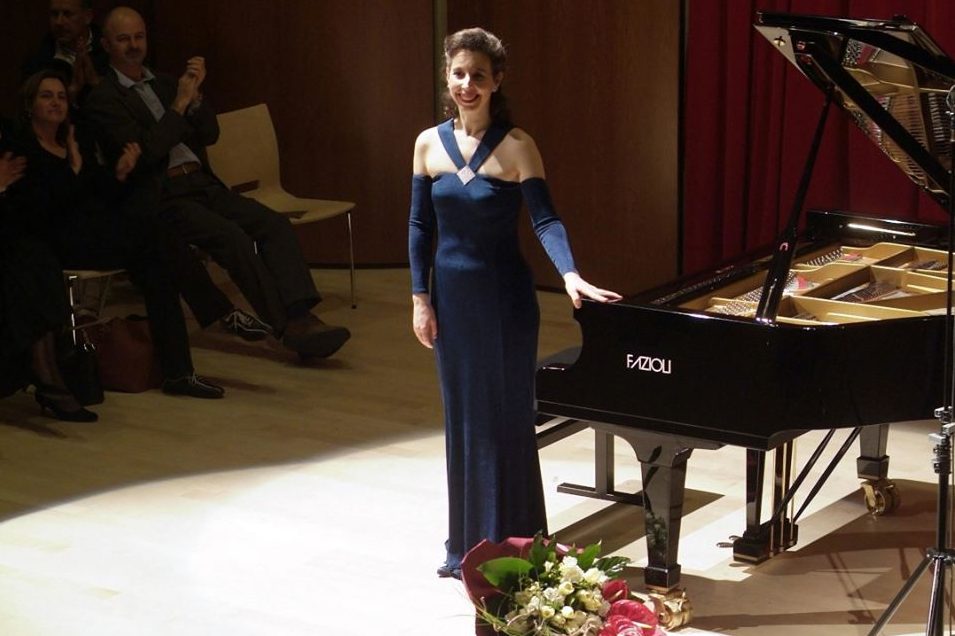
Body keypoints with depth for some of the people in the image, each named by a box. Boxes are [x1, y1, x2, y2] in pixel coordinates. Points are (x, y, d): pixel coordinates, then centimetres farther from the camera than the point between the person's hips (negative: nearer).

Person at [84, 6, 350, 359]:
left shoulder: (164, 83, 19)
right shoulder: (103, 99, -2)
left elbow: (209, 134, 14)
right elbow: (145, 152, -14)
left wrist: (195, 96, -3)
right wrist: (180, 103, -12)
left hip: (202, 184, 7)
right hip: (162, 199, -7)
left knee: (275, 224, -16)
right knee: (232, 237, -29)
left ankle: (300, 316, -28)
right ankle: (288, 327, -25)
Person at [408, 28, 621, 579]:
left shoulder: (515, 146, -11)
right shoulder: (430, 144, 2)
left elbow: (546, 220, -19)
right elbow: (420, 226, 6)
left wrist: (571, 275, -35)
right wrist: (421, 299, 1)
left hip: (504, 297, -4)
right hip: (452, 297, 4)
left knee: (507, 419, 2)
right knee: (463, 418, 14)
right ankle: (469, 543, 26)